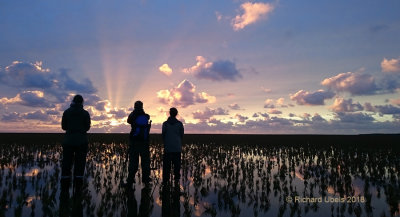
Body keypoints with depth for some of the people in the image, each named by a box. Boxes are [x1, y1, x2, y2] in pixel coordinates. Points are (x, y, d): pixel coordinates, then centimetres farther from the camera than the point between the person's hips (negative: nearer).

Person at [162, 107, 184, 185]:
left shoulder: (165, 123, -3)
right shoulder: (179, 124, -1)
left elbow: (163, 135, 2)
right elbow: (182, 135, 6)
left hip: (168, 147, 0)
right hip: (177, 147, 1)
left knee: (166, 164, 5)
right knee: (177, 164, 8)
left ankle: (165, 179, 4)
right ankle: (176, 178, 8)